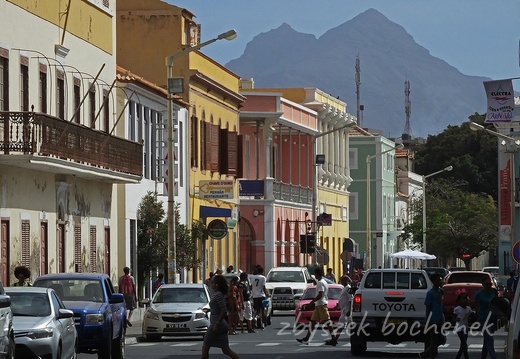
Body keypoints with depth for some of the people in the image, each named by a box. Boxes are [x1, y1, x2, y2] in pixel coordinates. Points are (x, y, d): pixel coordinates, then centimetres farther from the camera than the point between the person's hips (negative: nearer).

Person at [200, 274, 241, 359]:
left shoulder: (218, 295, -16)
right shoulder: (215, 294, 12)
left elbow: (224, 311, -23)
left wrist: (217, 324, -22)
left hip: (216, 324, -10)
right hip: (222, 325, 10)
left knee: (205, 348, 2)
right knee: (226, 350, 8)